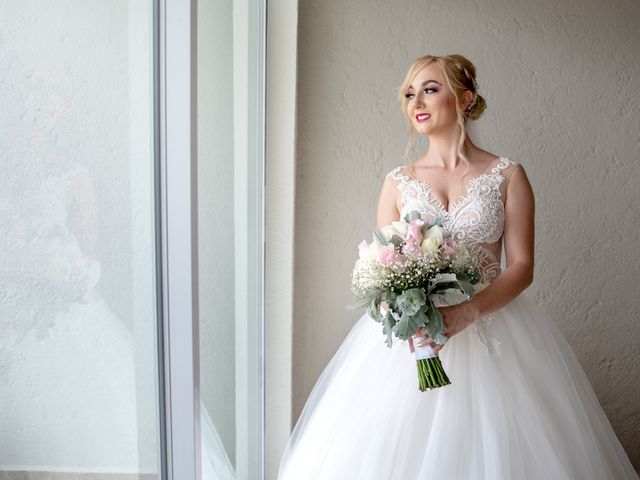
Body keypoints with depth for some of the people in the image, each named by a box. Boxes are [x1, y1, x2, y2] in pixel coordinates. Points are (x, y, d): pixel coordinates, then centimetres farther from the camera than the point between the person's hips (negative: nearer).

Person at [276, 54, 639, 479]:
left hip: (490, 327, -1)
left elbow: (522, 266, -4)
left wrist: (467, 312, -20)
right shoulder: (398, 182, 7)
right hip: (410, 333, 2)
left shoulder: (508, 175, 1)